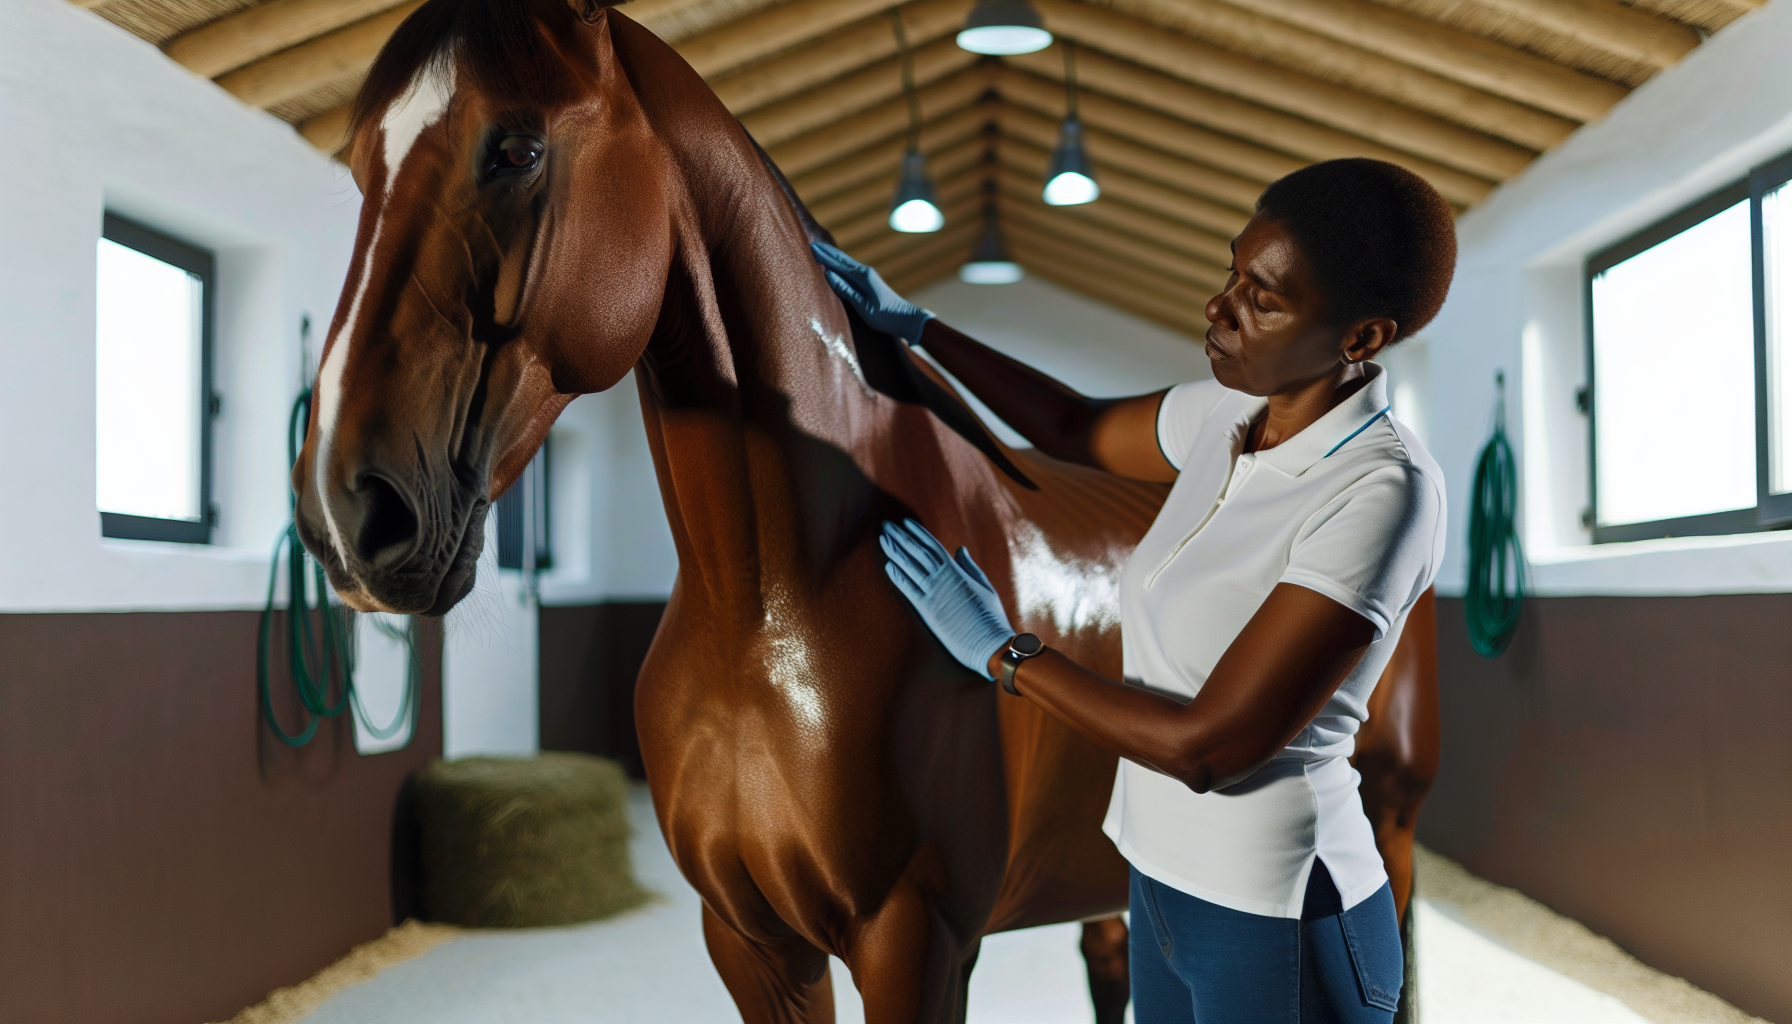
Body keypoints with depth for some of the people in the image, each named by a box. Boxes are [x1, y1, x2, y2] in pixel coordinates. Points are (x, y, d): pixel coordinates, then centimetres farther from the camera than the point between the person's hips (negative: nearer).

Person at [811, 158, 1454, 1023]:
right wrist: (911, 325, 14)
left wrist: (1002, 652, -15)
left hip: (1279, 927, -7)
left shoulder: (1382, 490, -25)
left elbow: (1207, 746, -25)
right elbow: (1080, 429, 19)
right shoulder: (1230, 414, -2)